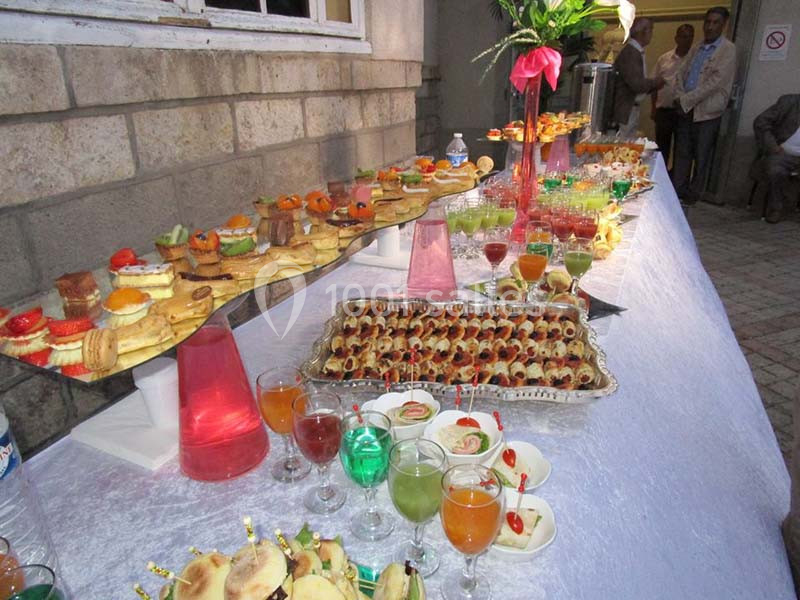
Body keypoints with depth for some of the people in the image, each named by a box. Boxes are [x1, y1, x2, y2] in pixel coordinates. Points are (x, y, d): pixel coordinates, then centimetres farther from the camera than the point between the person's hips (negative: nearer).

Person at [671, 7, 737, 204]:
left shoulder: (728, 50, -4)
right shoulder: (696, 48, 15)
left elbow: (715, 82, -14)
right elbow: (681, 74, 13)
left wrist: (686, 100, -15)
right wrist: (680, 98, -6)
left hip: (707, 112, -5)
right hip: (686, 109, 5)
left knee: (701, 155, 2)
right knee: (682, 153, 7)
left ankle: (694, 193, 12)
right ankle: (677, 189, 16)